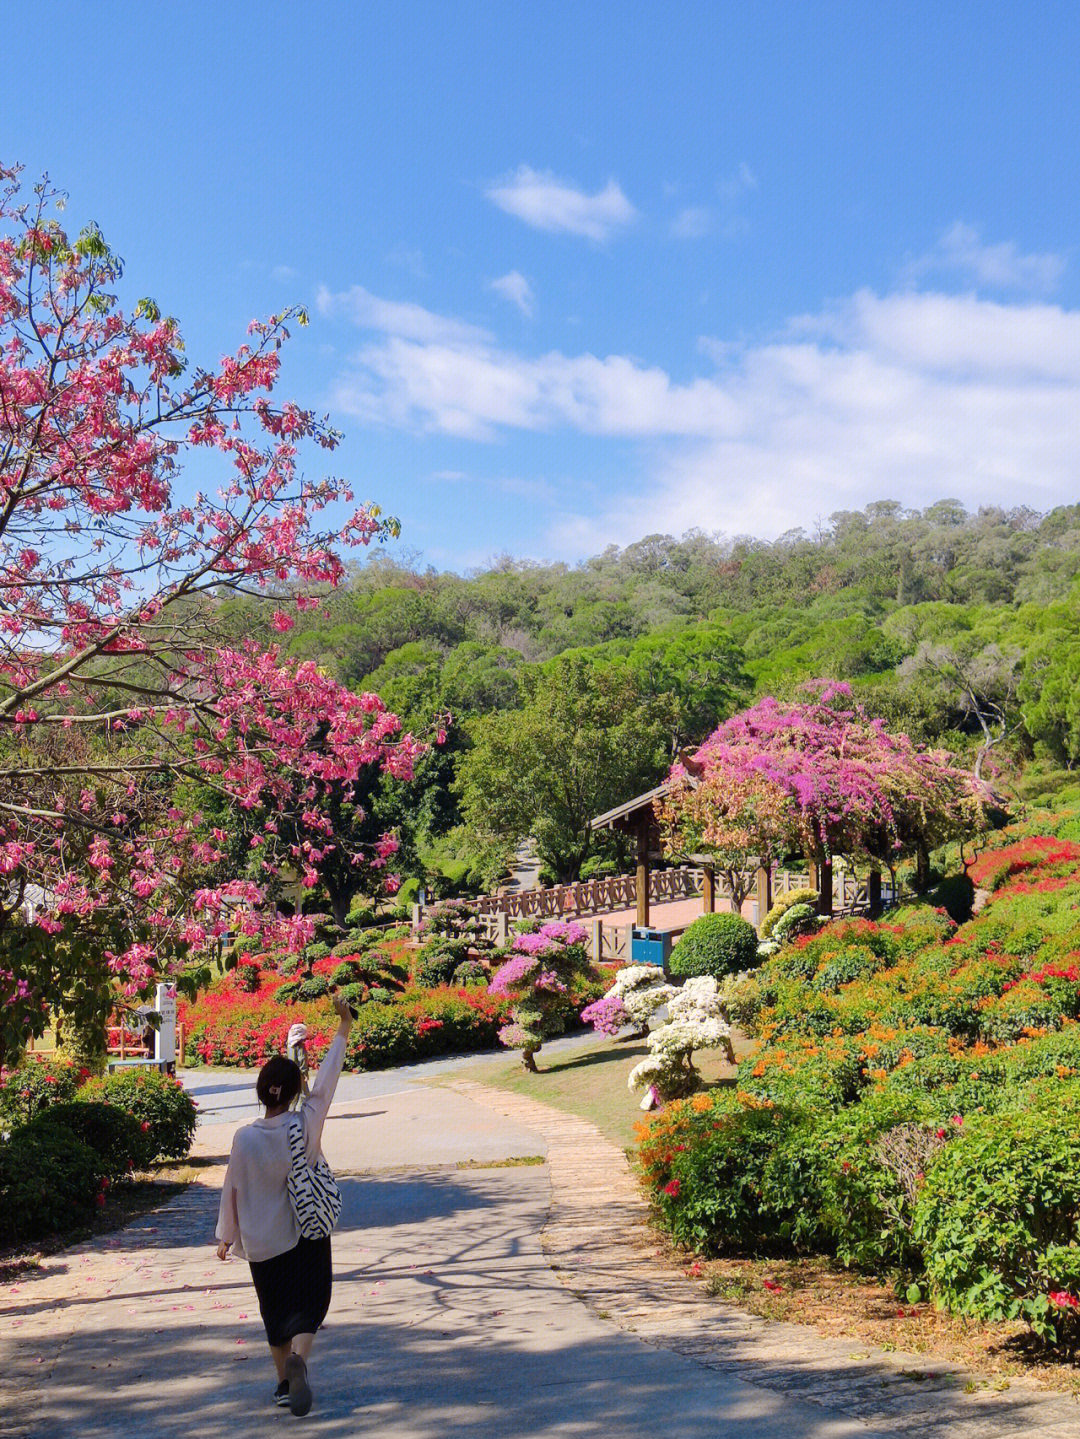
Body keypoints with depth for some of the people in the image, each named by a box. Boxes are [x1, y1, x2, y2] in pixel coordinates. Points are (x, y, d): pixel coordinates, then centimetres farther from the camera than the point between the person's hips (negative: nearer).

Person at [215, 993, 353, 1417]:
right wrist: (343, 1031, 0)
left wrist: (226, 1236, 12)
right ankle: (298, 1360, -24)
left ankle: (285, 1382, 26)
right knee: (308, 1304, 3)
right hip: (307, 1235, -2)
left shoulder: (244, 1137, -11)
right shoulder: (305, 1124, -14)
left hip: (262, 1241, 2)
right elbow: (325, 1083, -7)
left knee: (276, 1312, 17)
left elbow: (232, 1190, -2)